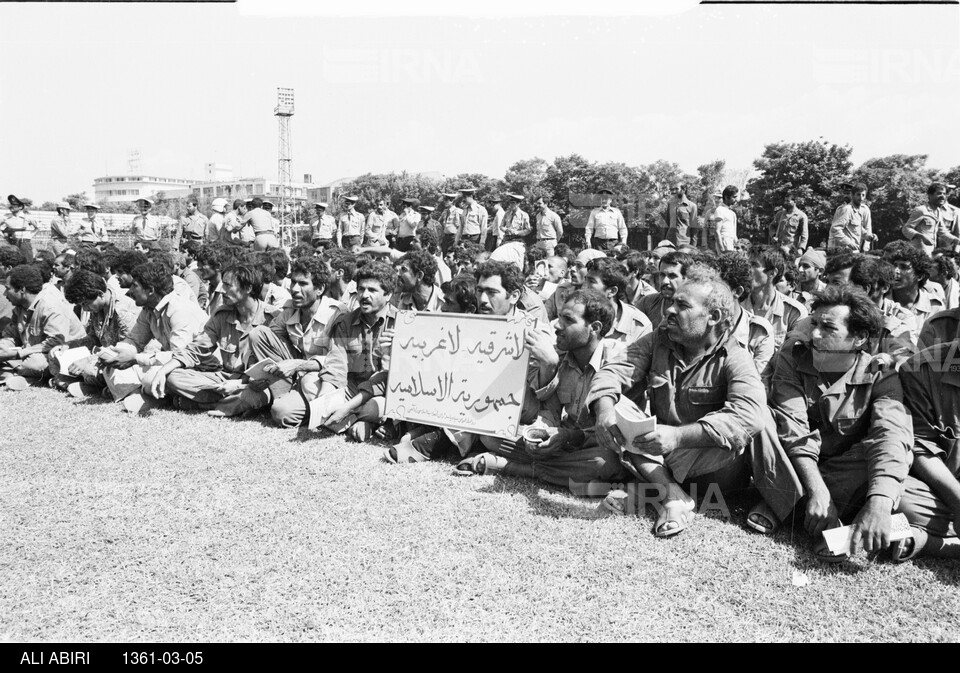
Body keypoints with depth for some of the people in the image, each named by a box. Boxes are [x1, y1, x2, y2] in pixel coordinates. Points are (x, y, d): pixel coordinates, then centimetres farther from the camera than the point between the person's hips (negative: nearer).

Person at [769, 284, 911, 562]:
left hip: (849, 474, 0)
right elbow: (792, 428, -21)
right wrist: (817, 491, -36)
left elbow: (891, 437, -30)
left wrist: (878, 504, -48)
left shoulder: (880, 375, -12)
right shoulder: (792, 357, -10)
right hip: (796, 470, 0)